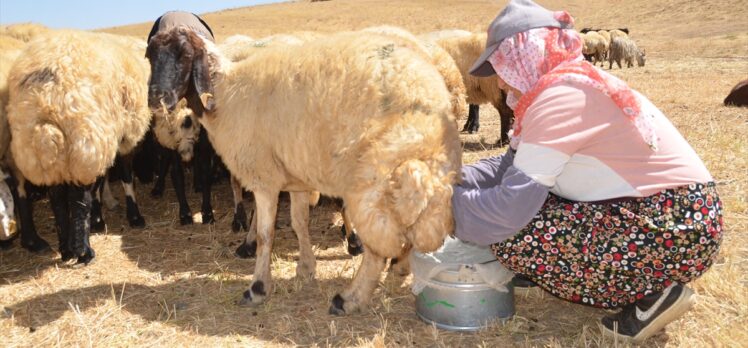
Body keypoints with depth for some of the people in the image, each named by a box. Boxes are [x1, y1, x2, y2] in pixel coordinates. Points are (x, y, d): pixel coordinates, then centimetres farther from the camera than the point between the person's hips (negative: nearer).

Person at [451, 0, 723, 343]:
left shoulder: (561, 95, -20)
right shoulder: (567, 84, 10)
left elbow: (511, 207, -22)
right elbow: (514, 167, 12)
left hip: (676, 230, -10)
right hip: (657, 212, 10)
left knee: (512, 238, -12)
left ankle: (651, 295, -1)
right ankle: (647, 285, 15)